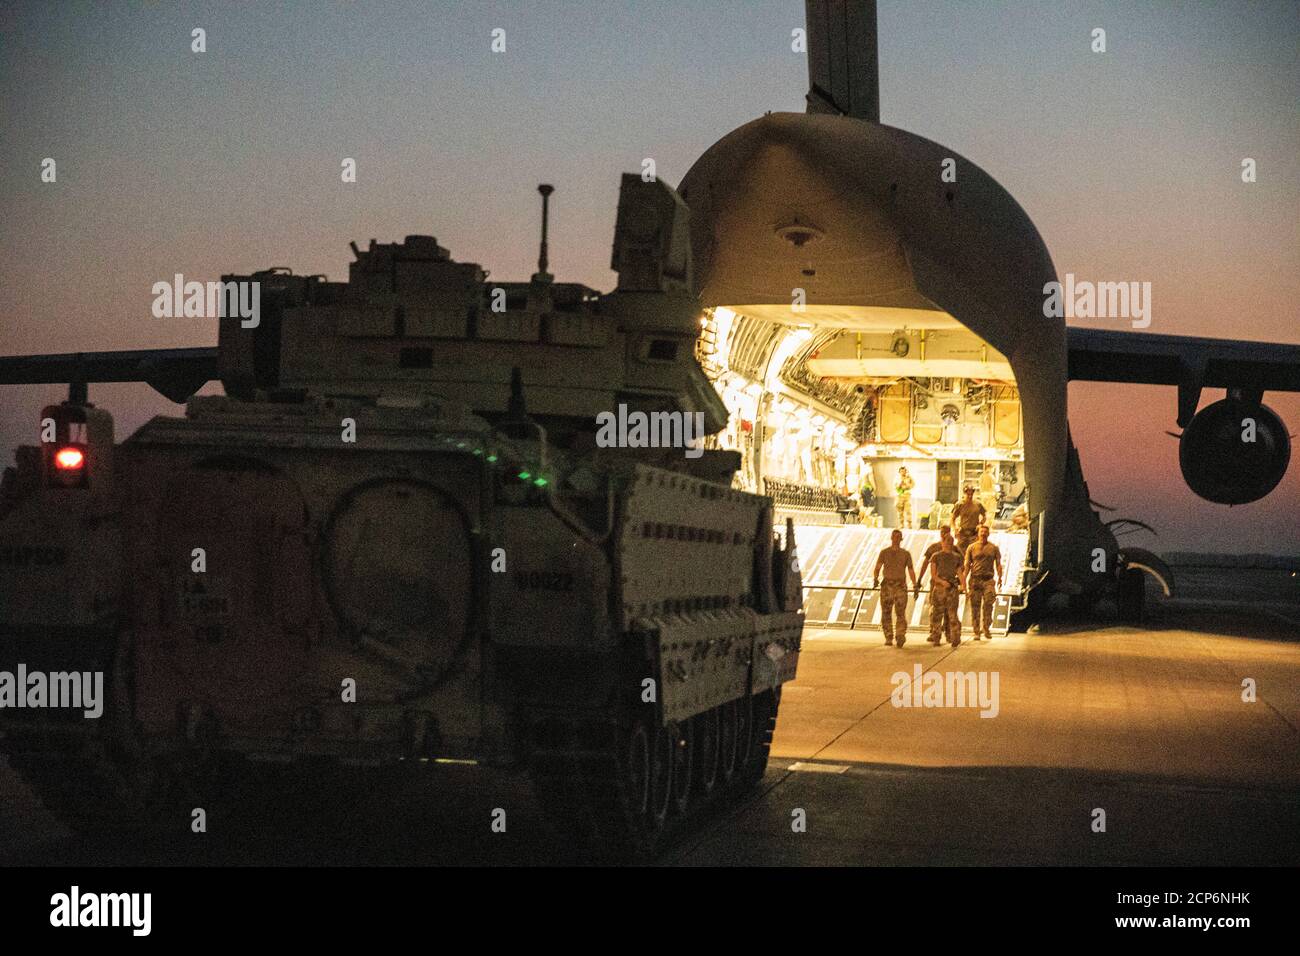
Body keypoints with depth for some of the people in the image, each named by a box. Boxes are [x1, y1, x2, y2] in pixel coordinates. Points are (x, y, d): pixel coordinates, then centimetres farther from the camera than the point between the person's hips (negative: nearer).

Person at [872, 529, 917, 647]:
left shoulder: (906, 554, 11)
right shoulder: (884, 552, 9)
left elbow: (910, 571, 12)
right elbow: (877, 568, 0)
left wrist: (915, 584, -1)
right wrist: (875, 579, -19)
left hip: (901, 586, -1)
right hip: (887, 585, 1)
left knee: (901, 612, -15)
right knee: (886, 614, 2)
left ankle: (901, 636, -25)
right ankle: (889, 638, 12)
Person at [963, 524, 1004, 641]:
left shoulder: (994, 548, 10)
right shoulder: (972, 547, 10)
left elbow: (998, 564, 9)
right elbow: (967, 565, 8)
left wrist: (1000, 578, -3)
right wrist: (964, 579, -2)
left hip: (988, 579, 0)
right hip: (975, 579, 0)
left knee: (988, 604, -11)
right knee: (975, 606, 0)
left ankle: (986, 629, -1)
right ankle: (976, 632, 5)